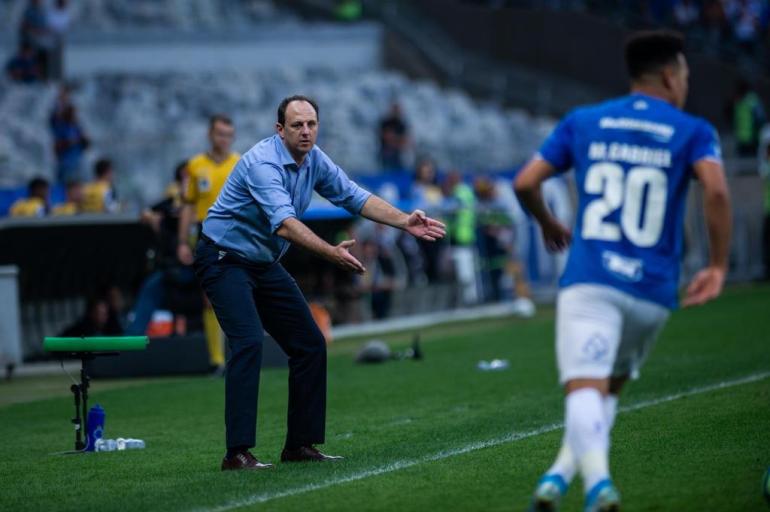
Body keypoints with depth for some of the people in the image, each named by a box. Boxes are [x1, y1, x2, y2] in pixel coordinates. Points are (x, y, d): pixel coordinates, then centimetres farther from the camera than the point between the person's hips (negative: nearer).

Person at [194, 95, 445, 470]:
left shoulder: (314, 161, 0)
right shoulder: (263, 163, -27)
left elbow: (354, 197, 5)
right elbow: (285, 225, -39)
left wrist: (405, 221, -8)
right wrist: (331, 253, -49)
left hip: (264, 264, 9)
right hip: (224, 259, -9)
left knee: (310, 344, 6)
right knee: (249, 342, -25)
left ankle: (300, 443, 14)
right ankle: (237, 452, -26)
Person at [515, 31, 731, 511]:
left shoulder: (582, 122, 13)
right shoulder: (693, 132, 5)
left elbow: (526, 183, 9)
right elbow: (716, 190, -13)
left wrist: (549, 224, 29)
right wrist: (719, 265, -4)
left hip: (589, 281, 0)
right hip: (653, 290, 0)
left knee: (584, 390, -13)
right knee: (609, 389, 20)